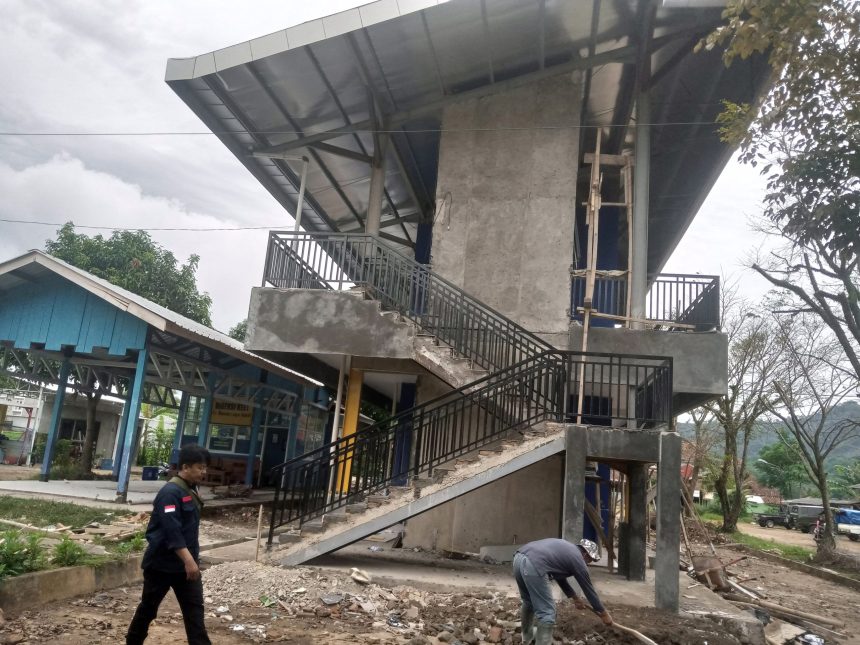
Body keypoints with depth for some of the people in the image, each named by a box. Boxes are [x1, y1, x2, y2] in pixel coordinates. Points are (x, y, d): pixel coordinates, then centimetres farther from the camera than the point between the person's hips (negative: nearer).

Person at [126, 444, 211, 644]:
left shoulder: (191, 490, 8)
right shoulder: (170, 492, -20)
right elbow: (172, 530, -28)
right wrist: (189, 560, -32)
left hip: (187, 563, 8)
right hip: (162, 562, -8)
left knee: (195, 609, 3)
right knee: (148, 607, 12)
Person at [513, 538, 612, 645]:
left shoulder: (565, 549, 33)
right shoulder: (578, 559, 11)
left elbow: (559, 575, 43)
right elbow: (588, 589, 20)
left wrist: (574, 597, 52)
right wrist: (604, 614, 33)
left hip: (519, 558, 10)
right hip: (533, 565, -10)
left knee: (528, 603, 32)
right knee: (547, 613, 3)